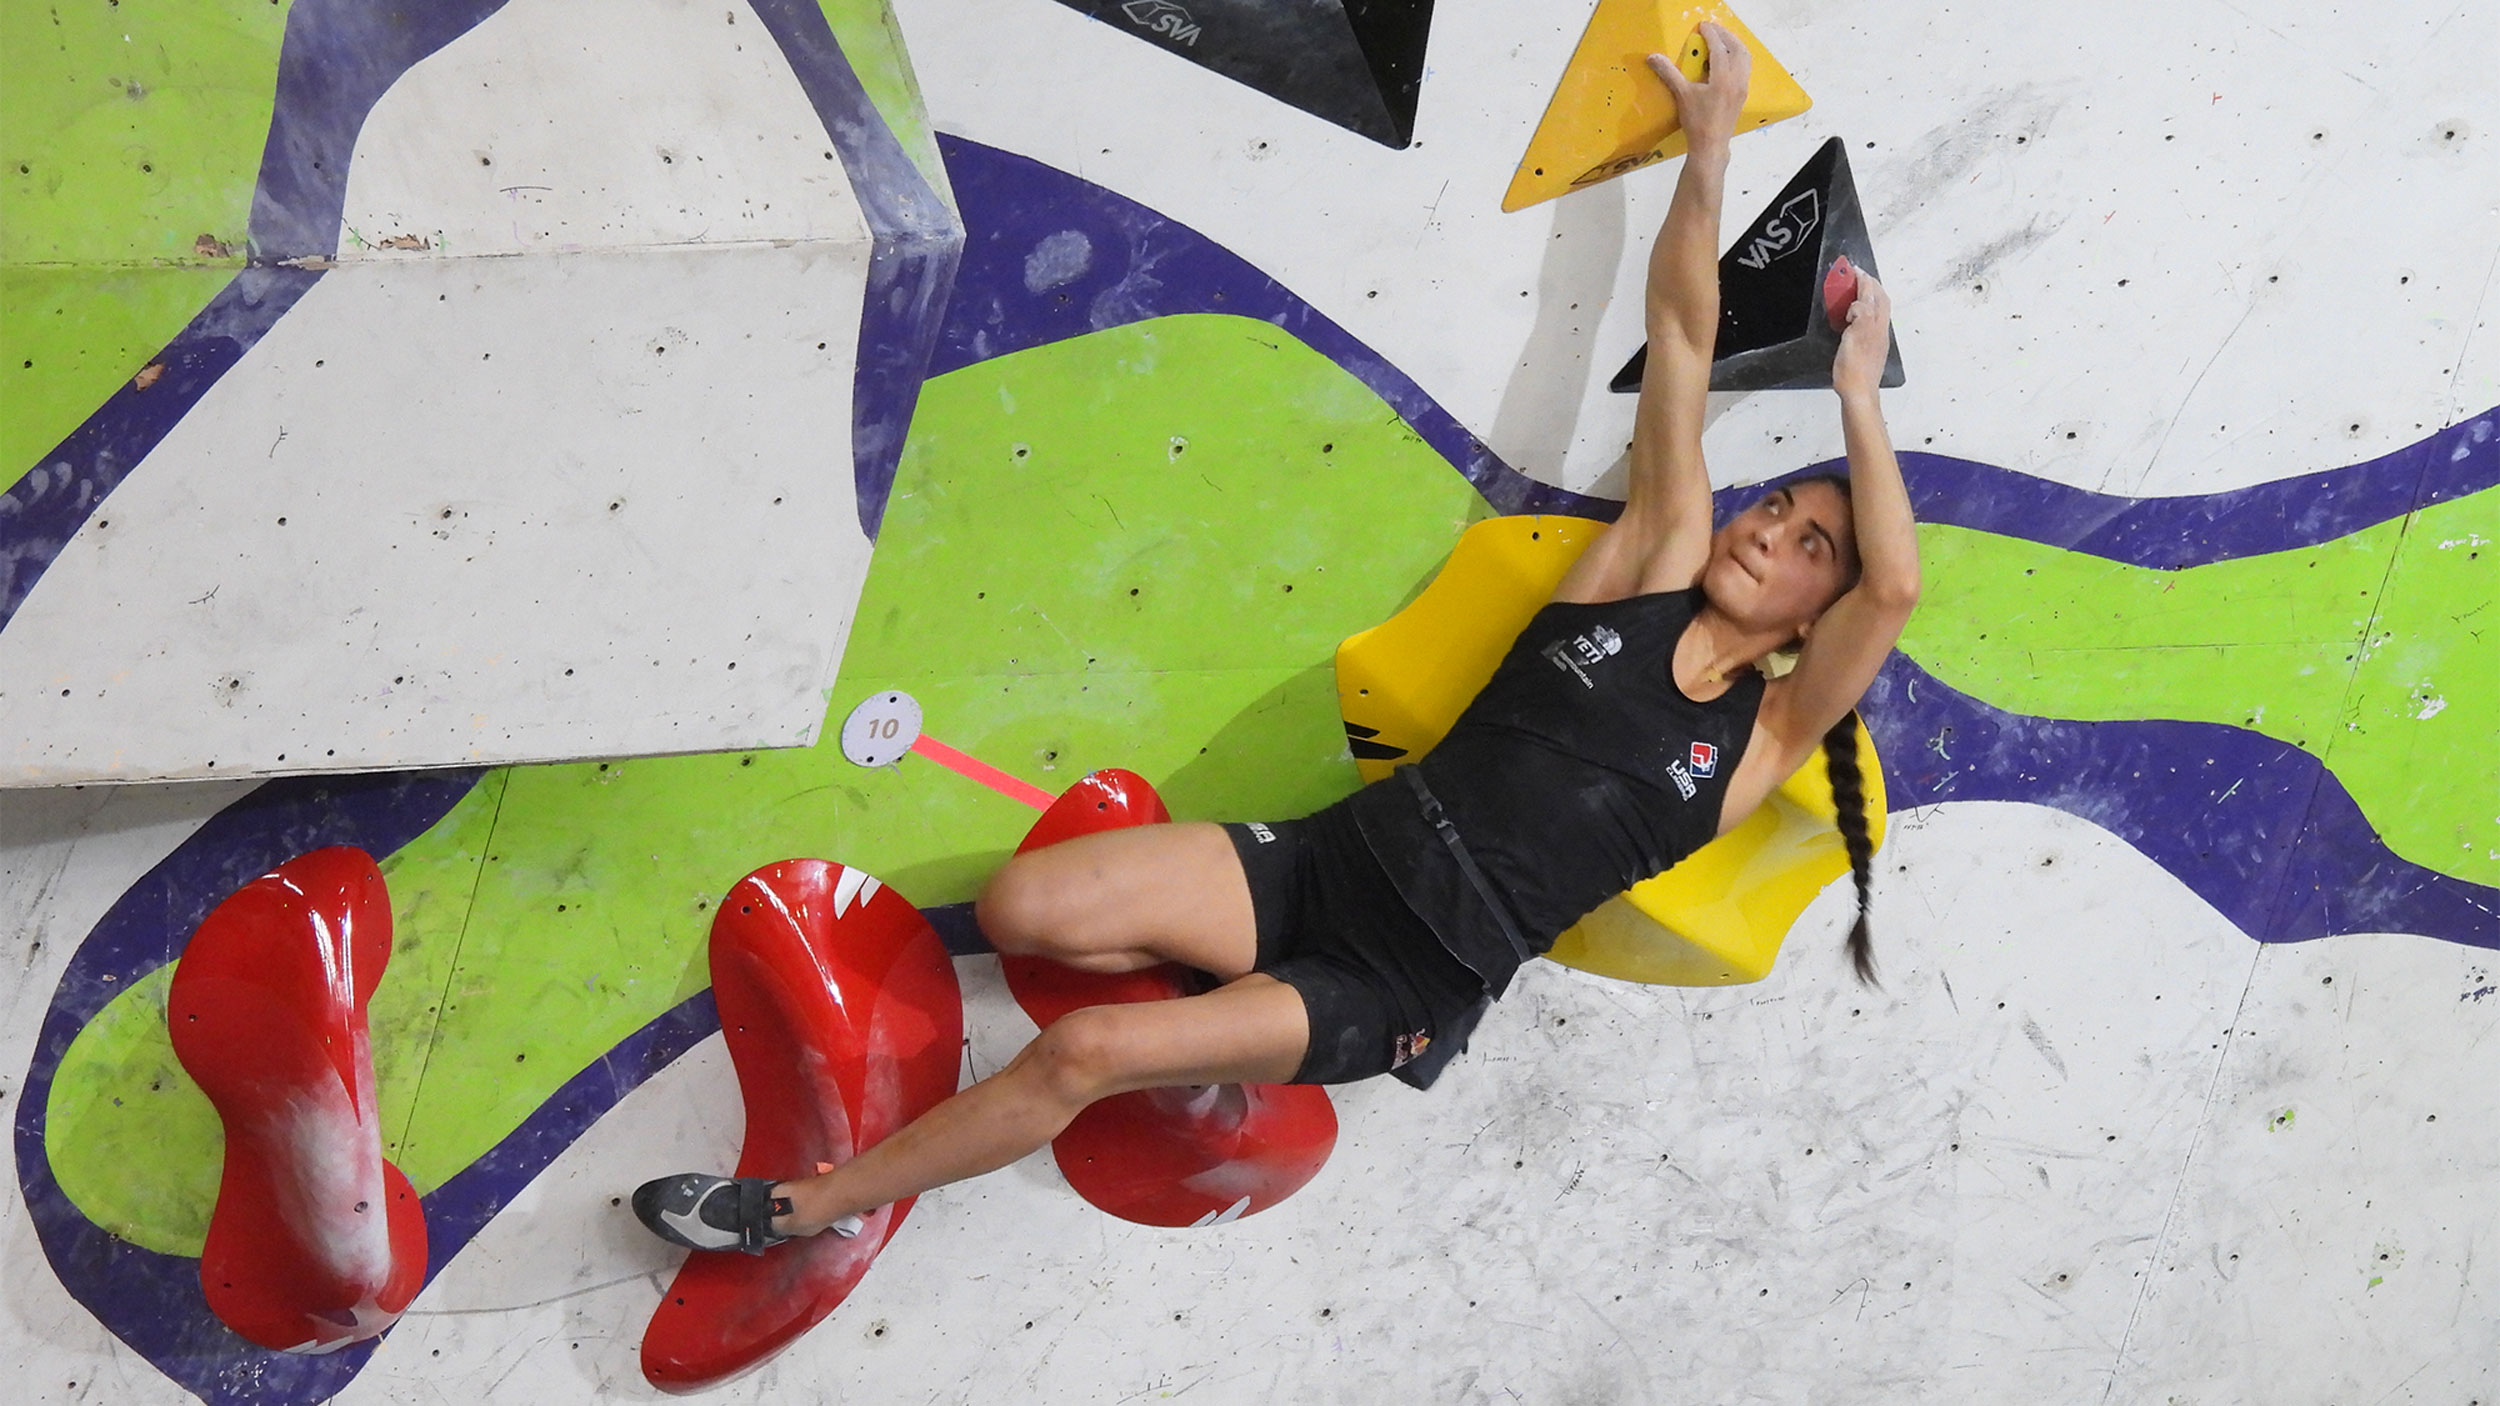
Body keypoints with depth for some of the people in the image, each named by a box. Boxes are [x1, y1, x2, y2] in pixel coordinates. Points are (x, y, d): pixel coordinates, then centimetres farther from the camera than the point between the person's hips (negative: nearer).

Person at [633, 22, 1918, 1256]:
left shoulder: (1765, 736, 1)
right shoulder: (1652, 565, 9)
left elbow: (1894, 587, -16)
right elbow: (1681, 338, 7)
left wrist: (1857, 393, -7)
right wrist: (1709, 140, 9)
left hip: (1411, 991, -4)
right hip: (1329, 862, 4)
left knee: (1085, 1051, -17)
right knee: (1020, 908, -18)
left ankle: (818, 1204, 0)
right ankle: (1232, 1000, 10)